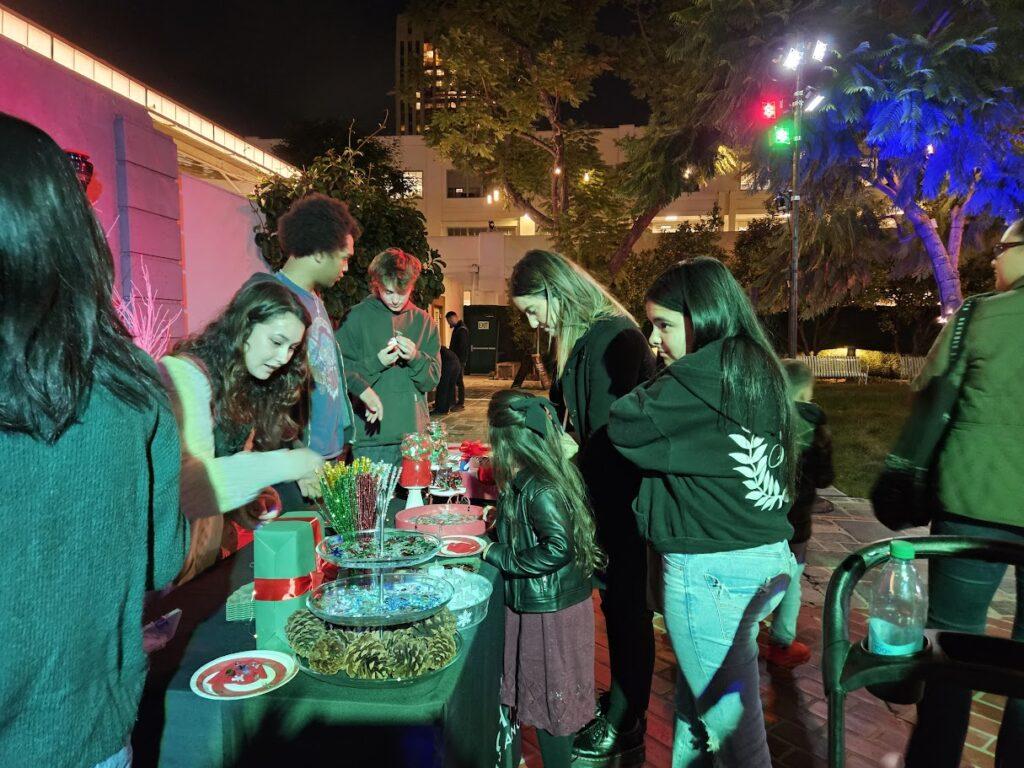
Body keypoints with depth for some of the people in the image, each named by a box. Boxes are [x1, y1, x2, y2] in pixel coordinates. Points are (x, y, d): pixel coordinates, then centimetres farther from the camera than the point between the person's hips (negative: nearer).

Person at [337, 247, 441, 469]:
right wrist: (376, 362, -17)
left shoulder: (425, 322, 9)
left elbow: (432, 380, 5)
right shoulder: (358, 317, -1)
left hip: (414, 433, 3)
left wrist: (415, 357, -12)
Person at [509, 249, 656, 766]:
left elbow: (609, 431, -21)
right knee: (614, 598, 18)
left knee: (625, 603, 4)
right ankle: (620, 704, 35)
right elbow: (563, 413, 14)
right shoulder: (576, 341, 10)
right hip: (600, 489, 8)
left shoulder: (614, 337, -19)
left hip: (624, 490, -8)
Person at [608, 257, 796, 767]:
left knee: (729, 717, 8)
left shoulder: (697, 380, -18)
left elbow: (623, 427, -11)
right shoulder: (760, 371, 9)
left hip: (710, 570, -9)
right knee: (696, 698, 22)